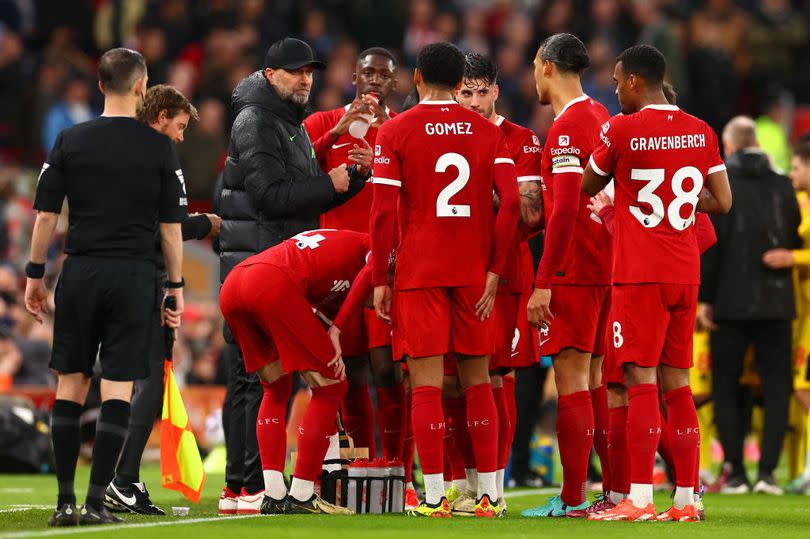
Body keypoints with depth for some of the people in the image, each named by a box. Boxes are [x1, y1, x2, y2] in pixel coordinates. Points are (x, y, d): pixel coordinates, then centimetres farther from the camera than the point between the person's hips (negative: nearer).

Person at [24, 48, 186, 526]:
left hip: (81, 272, 1)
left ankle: (65, 501, 6)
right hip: (134, 273, -1)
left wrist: (35, 275, 11)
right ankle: (96, 501, -4)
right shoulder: (159, 147, -1)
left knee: (71, 385, 8)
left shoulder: (70, 141, 2)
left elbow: (46, 214, 2)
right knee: (118, 390, 1)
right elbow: (171, 226, 0)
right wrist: (176, 285, 9)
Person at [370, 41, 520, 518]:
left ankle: (434, 497, -7)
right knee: (477, 380, 10)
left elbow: (383, 212, -6)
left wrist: (380, 279, -1)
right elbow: (511, 202, -3)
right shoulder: (488, 132, 7)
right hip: (474, 272, 3)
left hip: (419, 272, -3)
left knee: (427, 383, -3)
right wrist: (493, 271, 1)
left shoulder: (395, 132, -1)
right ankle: (488, 494, 8)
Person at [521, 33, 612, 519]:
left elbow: (565, 210, -19)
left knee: (572, 378, -8)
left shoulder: (567, 128, -13)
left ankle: (573, 500, -9)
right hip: (608, 267, 9)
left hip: (574, 272, -9)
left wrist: (544, 283, -18)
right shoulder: (601, 119, 14)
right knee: (595, 379, 12)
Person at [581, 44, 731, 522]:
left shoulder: (621, 130, -9)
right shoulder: (701, 132, 7)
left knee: (640, 380, -6)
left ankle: (640, 499, -10)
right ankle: (686, 499, 7)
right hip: (686, 272, 6)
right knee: (678, 383, 9)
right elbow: (722, 202, 11)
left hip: (640, 274, -5)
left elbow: (587, 188, 4)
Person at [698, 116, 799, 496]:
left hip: (731, 302, -2)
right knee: (777, 386, 7)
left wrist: (704, 297, -7)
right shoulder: (782, 184, 3)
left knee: (726, 386, 8)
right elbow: (795, 241, 9)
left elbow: (711, 242, -10)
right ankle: (767, 470, -4)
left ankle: (735, 472, 2)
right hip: (776, 300, 2)